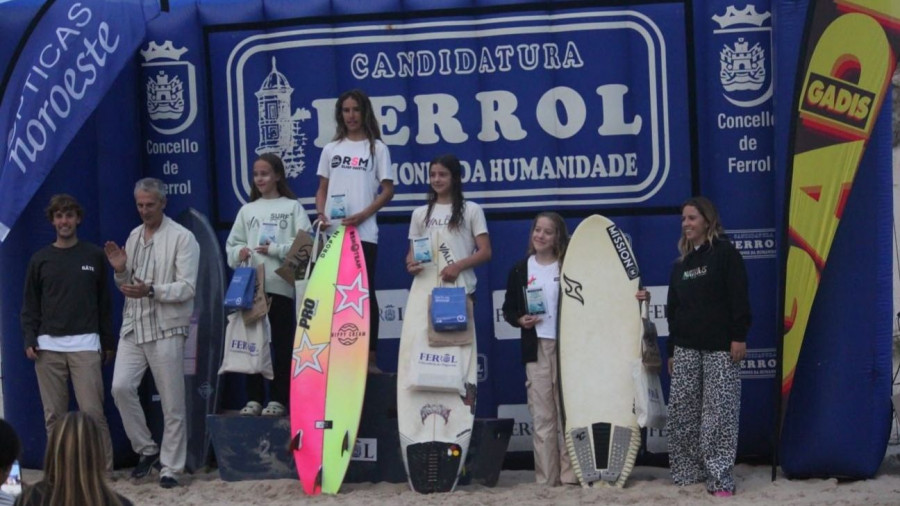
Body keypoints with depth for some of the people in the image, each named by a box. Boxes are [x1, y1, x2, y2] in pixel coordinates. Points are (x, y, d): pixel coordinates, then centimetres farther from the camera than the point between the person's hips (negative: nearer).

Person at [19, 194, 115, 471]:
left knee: (92, 411, -10)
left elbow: (104, 302, 10)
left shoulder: (94, 256, 8)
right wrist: (30, 339, 1)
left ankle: (104, 468, -2)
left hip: (85, 344, -2)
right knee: (54, 415, 3)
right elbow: (30, 304, 12)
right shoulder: (40, 259, 11)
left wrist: (109, 342, 8)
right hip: (48, 346, 2)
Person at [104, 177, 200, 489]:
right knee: (121, 387, -7)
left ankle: (170, 468, 8)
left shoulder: (182, 238, -5)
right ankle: (147, 449, 11)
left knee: (172, 402, -1)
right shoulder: (134, 236, 14)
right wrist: (121, 271, -1)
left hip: (166, 328, -5)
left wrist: (151, 290, -25)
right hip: (133, 326, 5)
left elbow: (187, 288, -12)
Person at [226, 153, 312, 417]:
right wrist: (239, 253, -9)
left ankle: (278, 399, 4)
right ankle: (254, 398, 11)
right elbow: (231, 246, 12)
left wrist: (275, 250, -15)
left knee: (282, 345, 0)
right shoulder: (247, 210, 14)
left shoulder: (292, 208, 3)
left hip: (281, 285, -3)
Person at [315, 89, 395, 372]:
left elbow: (388, 190, 0)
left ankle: (369, 357, 0)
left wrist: (363, 215, -12)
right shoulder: (331, 149, 13)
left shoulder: (376, 148, 3)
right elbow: (322, 189, 15)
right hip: (332, 232, 3)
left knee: (364, 292, -2)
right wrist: (321, 214, -5)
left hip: (363, 232, -3)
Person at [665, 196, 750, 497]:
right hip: (686, 348, 6)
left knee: (719, 413, -8)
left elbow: (738, 298, -8)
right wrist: (672, 350, 16)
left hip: (720, 347, -6)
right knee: (681, 414, 3)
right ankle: (689, 471, 13)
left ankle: (721, 478, -8)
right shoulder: (681, 263, 17)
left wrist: (739, 337, -15)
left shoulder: (725, 253, -2)